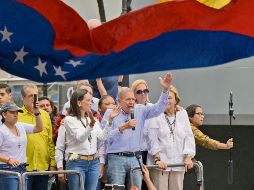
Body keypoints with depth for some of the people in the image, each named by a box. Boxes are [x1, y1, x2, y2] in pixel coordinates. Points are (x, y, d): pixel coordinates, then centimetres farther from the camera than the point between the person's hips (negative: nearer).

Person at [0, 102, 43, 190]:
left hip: (22, 169, 7)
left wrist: (36, 113, 3)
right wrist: (8, 160, -25)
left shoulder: (21, 126, 13)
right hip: (7, 170, -7)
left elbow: (39, 128, 16)